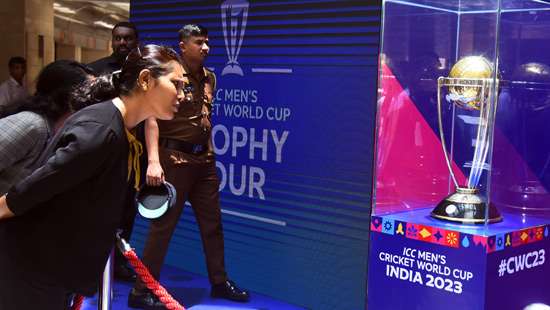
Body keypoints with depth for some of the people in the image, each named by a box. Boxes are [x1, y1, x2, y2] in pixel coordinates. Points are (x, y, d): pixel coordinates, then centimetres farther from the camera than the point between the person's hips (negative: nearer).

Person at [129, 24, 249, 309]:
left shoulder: (209, 78, 10)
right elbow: (151, 119, -18)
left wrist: (209, 152, 17)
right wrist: (153, 160, -27)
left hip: (204, 158, 7)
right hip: (175, 157, -7)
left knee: (212, 222, 14)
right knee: (163, 225, -4)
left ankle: (219, 282, 28)